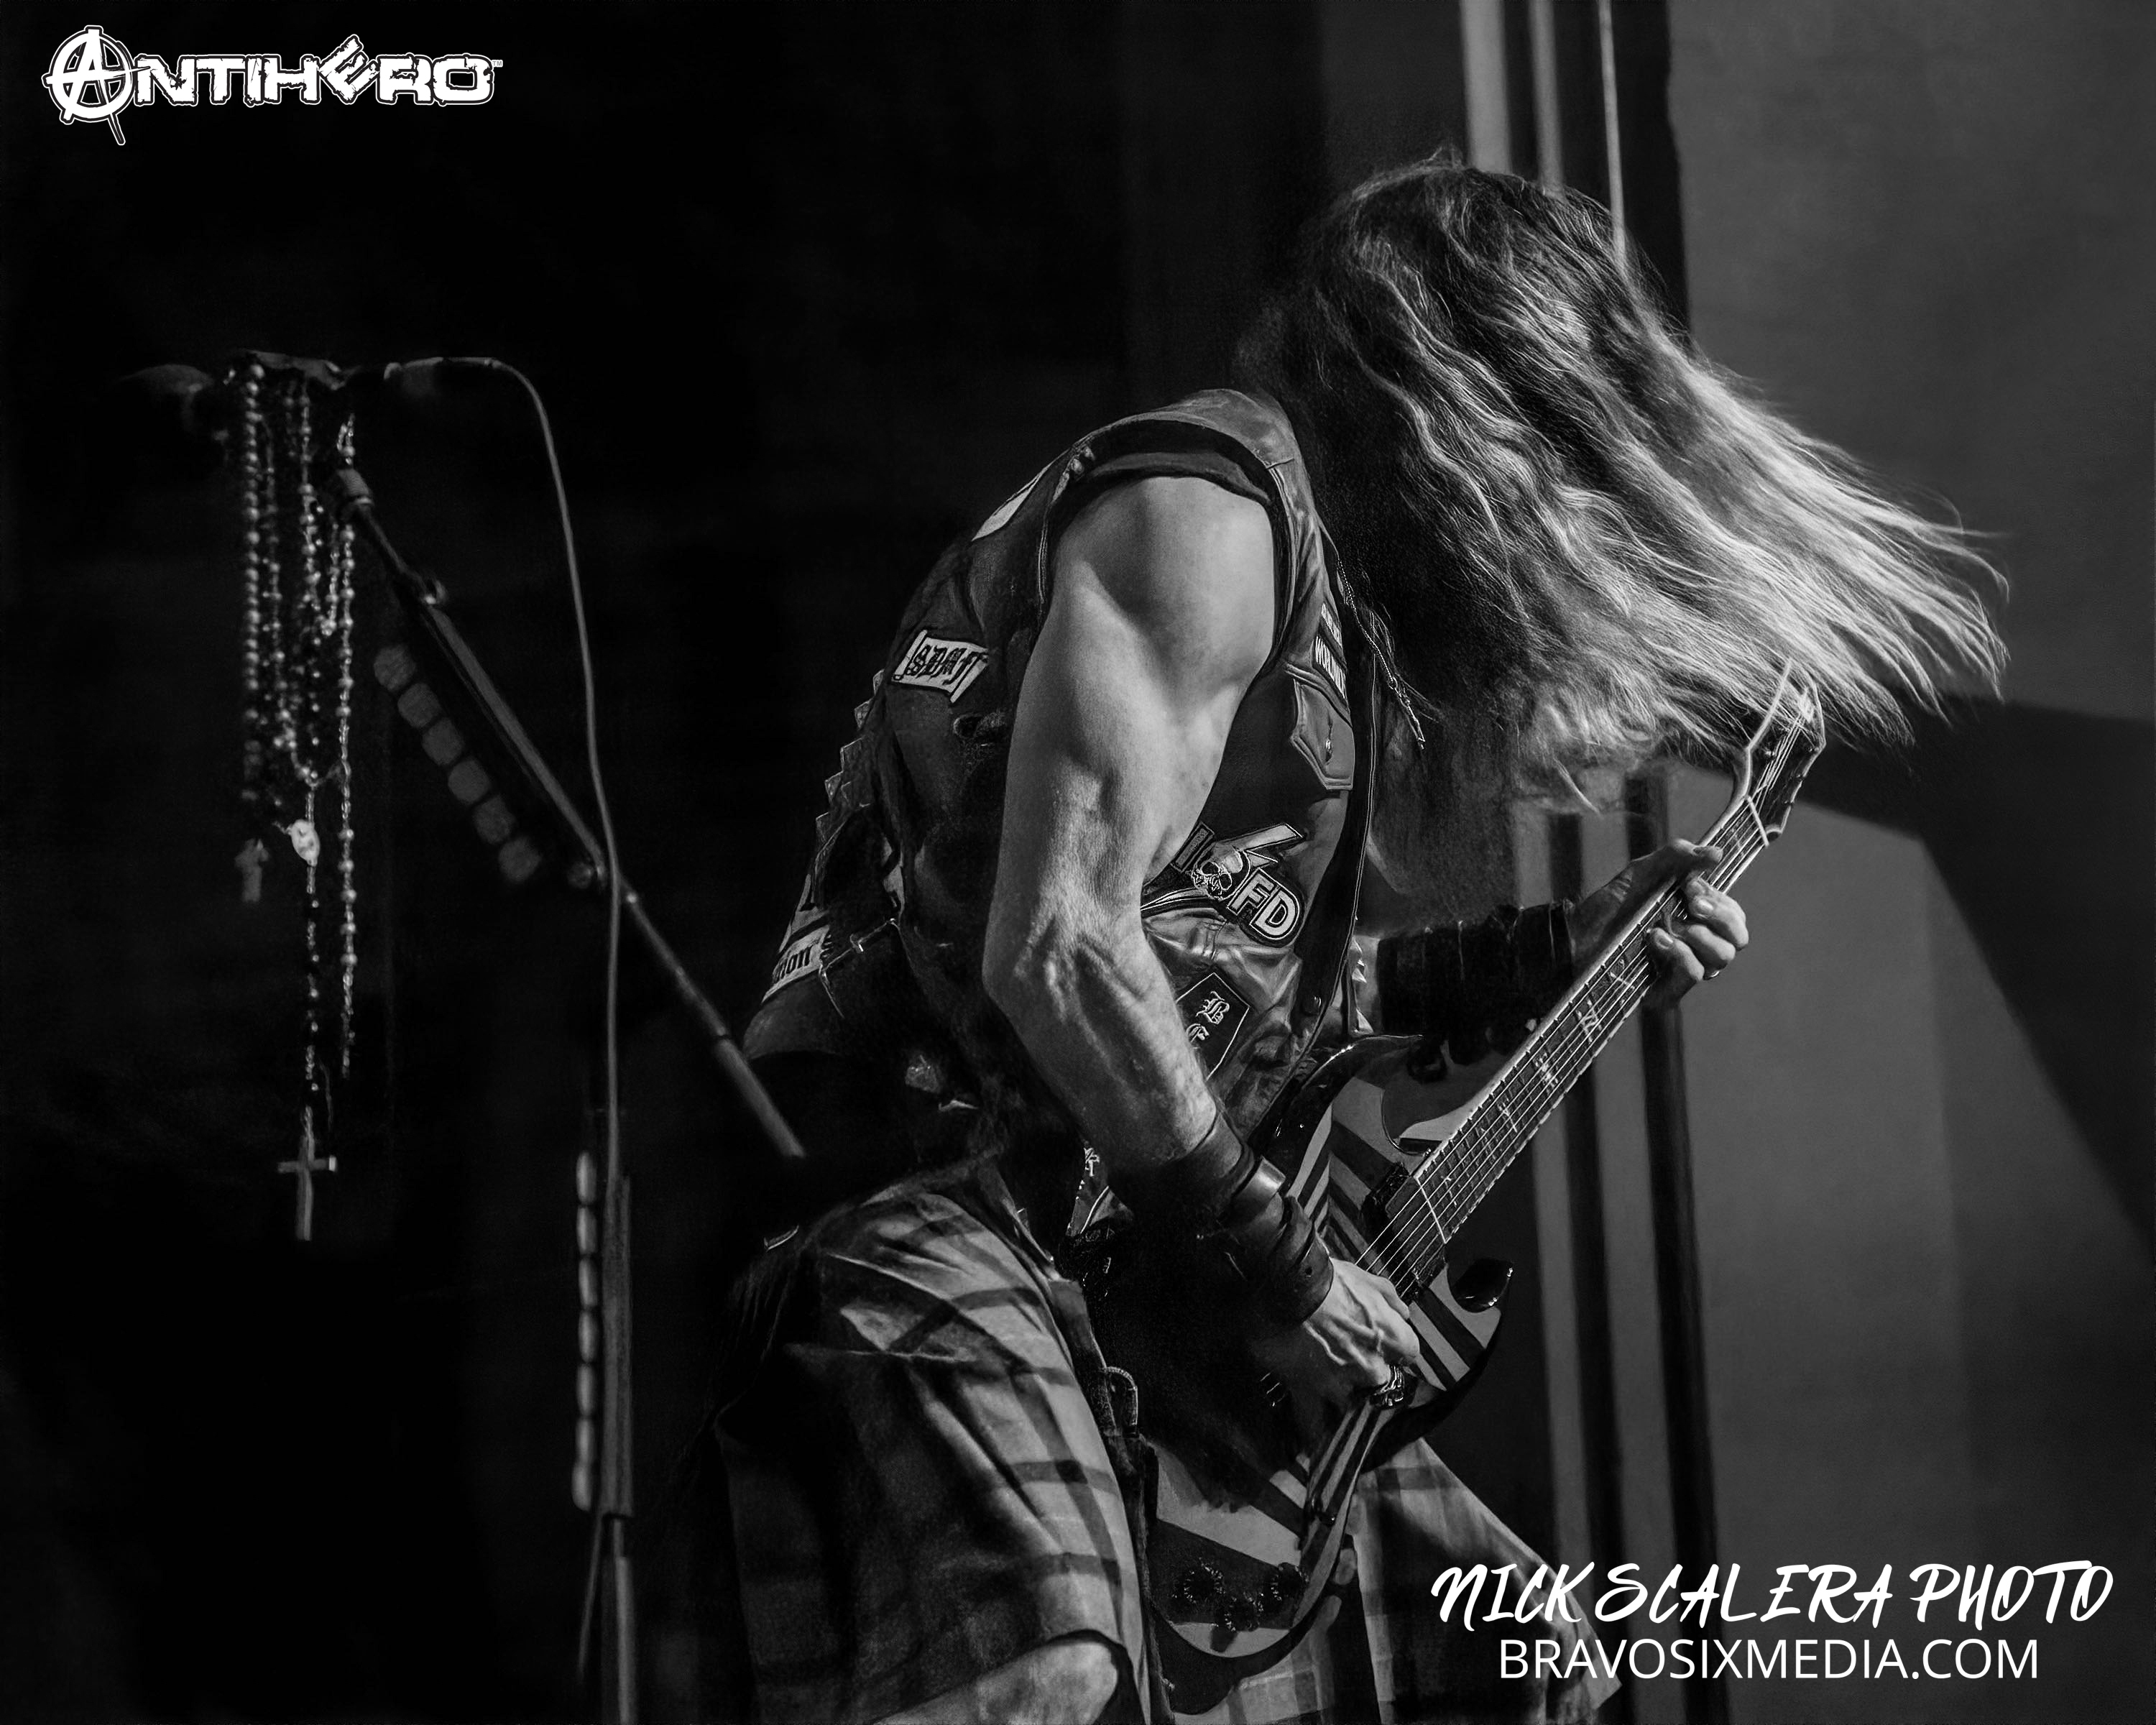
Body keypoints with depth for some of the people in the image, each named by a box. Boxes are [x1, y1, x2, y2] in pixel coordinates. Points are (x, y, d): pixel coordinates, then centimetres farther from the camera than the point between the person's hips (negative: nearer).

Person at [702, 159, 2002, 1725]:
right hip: (945, 1226, -10)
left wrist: (1557, 950, 22)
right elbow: (1056, 954, -22)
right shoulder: (1207, 507, -12)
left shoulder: (1320, 559, 19)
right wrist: (1281, 1265, -16)